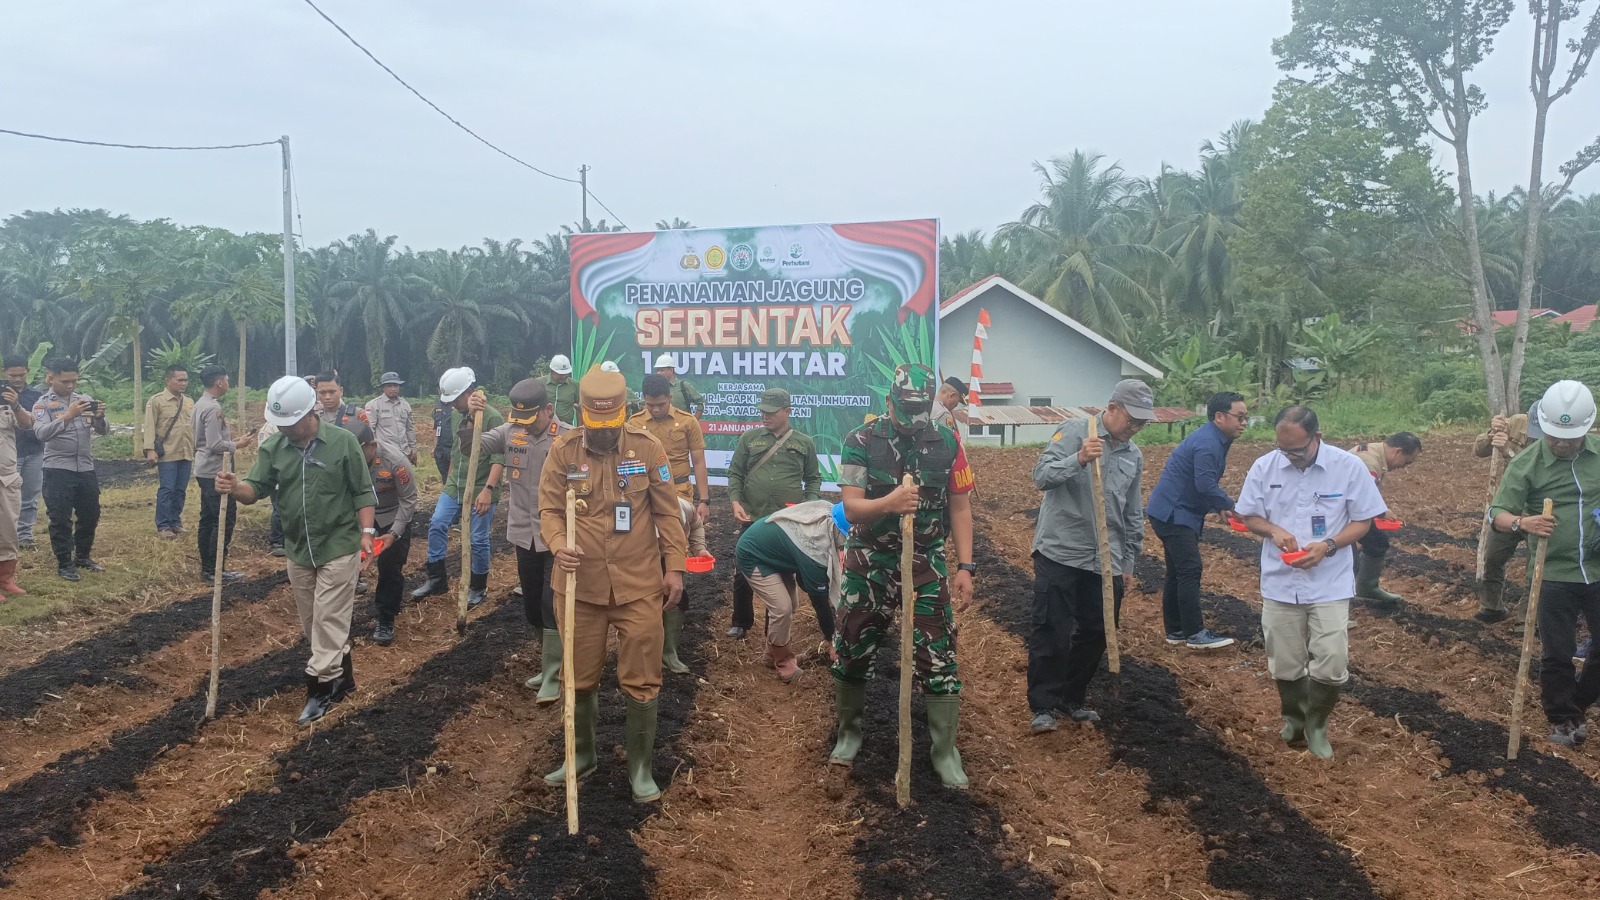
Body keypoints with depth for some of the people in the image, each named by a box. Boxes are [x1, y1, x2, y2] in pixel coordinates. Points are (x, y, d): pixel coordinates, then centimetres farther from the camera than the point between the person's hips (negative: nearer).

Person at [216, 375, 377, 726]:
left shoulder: (343, 442, -10)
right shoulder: (273, 448, 0)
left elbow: (363, 492, -5)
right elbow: (256, 489, -5)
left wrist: (367, 531, -14)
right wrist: (235, 488, -28)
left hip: (339, 548, -5)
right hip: (298, 551, 5)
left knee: (329, 621, -3)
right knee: (311, 625, 14)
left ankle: (320, 689, 6)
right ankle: (342, 676, 30)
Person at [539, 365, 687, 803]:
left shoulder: (647, 447, -3)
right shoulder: (562, 451, -2)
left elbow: (667, 511, 1)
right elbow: (549, 510, 0)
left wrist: (674, 566, -2)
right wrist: (559, 545, -20)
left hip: (639, 585, -1)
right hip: (580, 586, 1)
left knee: (641, 680, 4)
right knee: (580, 677, 15)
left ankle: (640, 766, 20)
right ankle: (583, 754, 36)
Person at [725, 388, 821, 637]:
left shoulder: (804, 443, 5)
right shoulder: (749, 438, 5)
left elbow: (813, 479, 11)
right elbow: (735, 474, 6)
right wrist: (736, 501, -9)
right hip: (752, 520, 1)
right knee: (743, 574, 7)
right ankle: (742, 622, 25)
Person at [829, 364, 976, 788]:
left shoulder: (946, 443, -3)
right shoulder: (861, 442, -9)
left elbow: (960, 508, 2)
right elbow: (851, 509, -16)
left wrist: (965, 567, -4)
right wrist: (888, 503, -36)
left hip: (926, 565, 1)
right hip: (869, 564, 0)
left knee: (939, 656, -2)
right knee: (853, 652, 9)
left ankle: (945, 750, 11)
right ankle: (849, 732, 31)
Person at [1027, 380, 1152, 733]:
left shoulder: (1134, 455, 10)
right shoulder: (1075, 432, -7)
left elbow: (1133, 514, 17)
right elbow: (1041, 476, -16)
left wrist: (1128, 561, 17)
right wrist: (1079, 459, -30)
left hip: (1106, 561, 6)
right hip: (1060, 554, -6)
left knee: (1096, 633, 11)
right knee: (1052, 634, -2)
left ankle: (1072, 698, 27)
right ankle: (1043, 706, 8)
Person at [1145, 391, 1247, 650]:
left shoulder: (1215, 440, 13)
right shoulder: (1207, 444, -20)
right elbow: (1206, 485, -27)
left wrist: (1221, 506, 7)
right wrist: (1232, 506, -15)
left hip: (1177, 514, 11)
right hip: (1172, 514, -11)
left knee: (1178, 573, 13)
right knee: (1190, 570, -10)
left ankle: (1175, 631, 19)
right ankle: (1196, 634, -8)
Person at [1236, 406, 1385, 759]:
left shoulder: (1349, 467, -10)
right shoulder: (1264, 467, -6)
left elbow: (1363, 521, -3)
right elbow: (1249, 516, 5)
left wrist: (1328, 546, -19)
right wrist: (1273, 530, -17)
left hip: (1330, 584, -2)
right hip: (1280, 584, 2)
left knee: (1331, 666, -6)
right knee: (1285, 665, 12)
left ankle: (1316, 725, 20)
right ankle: (1294, 720, 38)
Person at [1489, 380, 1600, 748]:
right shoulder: (1526, 464, -7)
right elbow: (1498, 515, -8)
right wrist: (1521, 522, -30)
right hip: (1556, 575, -2)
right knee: (1557, 653, 5)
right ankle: (1563, 719, 24)